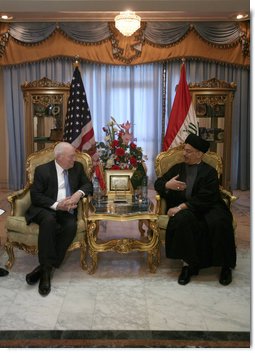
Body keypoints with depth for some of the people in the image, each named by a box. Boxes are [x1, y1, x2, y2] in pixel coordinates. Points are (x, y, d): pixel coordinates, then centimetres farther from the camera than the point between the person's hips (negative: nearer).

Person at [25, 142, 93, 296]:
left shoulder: (78, 167, 9)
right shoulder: (42, 170, -2)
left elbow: (88, 185, 10)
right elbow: (35, 196, -7)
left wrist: (79, 193, -14)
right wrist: (56, 205, -21)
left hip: (67, 211, 3)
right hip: (45, 209, -2)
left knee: (71, 226, -31)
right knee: (49, 220, -38)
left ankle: (45, 267, -23)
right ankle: (47, 268, -31)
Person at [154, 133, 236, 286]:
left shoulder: (210, 172, 1)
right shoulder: (177, 168, 14)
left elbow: (204, 199, -11)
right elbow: (158, 183, 13)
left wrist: (182, 206, -21)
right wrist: (167, 185, -11)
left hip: (206, 209, -2)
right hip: (182, 209, 2)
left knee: (219, 222, -32)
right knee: (183, 219, -34)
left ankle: (226, 265, -13)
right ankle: (187, 263, -24)